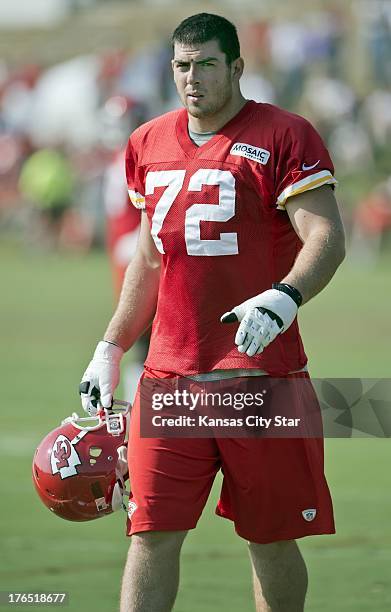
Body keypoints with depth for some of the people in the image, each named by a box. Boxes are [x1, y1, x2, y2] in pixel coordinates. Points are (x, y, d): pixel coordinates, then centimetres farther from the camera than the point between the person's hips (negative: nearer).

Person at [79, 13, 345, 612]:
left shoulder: (283, 135, -5)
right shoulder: (149, 143, 14)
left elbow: (326, 238, -13)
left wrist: (282, 298, -32)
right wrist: (110, 349, 19)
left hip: (262, 372, -4)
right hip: (169, 376, 4)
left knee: (271, 539, 4)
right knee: (153, 534, -6)